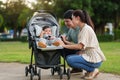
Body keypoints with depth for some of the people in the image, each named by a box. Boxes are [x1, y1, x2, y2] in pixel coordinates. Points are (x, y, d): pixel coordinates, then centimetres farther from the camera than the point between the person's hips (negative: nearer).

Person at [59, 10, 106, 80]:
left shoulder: (86, 28, -15)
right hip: (89, 56, 10)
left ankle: (92, 70, -6)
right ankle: (91, 70, 8)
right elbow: (80, 46, 8)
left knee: (70, 60, -18)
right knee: (68, 57, 9)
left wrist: (65, 45, -18)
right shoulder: (83, 29, 15)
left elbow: (80, 46, -24)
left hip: (94, 59, -10)